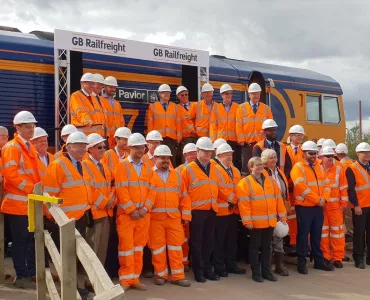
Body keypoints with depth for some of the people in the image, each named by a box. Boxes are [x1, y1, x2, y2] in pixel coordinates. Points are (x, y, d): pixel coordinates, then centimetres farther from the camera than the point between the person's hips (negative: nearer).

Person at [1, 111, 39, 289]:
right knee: (20, 240, -1)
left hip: (31, 202, 8)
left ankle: (32, 272, 24)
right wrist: (31, 189, -22)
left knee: (32, 238, 13)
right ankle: (21, 276, 8)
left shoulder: (30, 147, 16)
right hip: (17, 203, -8)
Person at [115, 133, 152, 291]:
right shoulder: (122, 166, -3)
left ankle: (135, 278, 16)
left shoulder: (148, 168, 12)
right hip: (126, 213, -4)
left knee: (139, 246, 8)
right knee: (126, 246, -2)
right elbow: (121, 190, -11)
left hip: (144, 213, 5)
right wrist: (131, 210, -15)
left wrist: (145, 208, -6)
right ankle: (126, 280, 7)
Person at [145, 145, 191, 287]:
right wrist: (145, 208, -23)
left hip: (174, 218, 3)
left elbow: (184, 196, 11)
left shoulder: (176, 174, 12)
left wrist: (186, 215, 6)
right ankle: (160, 275, 18)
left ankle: (178, 276, 13)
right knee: (157, 247, 5)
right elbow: (147, 195, -9)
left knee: (176, 246, 5)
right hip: (155, 218, -3)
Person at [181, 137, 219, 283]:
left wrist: (215, 203, 12)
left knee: (209, 241, 13)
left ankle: (207, 268, 24)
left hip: (211, 211, 5)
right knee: (197, 242, 4)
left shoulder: (214, 168, 7)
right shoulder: (188, 169, -7)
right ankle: (198, 270, 14)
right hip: (196, 212, -5)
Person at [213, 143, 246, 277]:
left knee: (232, 239, 13)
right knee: (220, 240, -1)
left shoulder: (235, 170, 16)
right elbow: (221, 188, -17)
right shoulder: (215, 170, -10)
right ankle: (219, 267, 6)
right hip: (221, 210, -8)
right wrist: (234, 200, -11)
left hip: (234, 210, 8)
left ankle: (231, 264, 22)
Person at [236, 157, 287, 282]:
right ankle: (256, 272, 13)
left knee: (267, 246, 12)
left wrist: (282, 216, 8)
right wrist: (247, 220, -16)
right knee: (255, 247, 4)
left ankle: (267, 271, 21)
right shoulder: (245, 182, -6)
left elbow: (278, 198, 13)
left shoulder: (270, 181, 11)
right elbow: (244, 203, -11)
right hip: (256, 222, -5)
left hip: (270, 221, 5)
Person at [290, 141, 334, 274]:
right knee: (303, 235, 0)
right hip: (304, 207, -6)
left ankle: (319, 261, 23)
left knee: (317, 235, 14)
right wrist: (317, 200, -17)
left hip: (318, 207, 6)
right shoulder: (298, 167, -9)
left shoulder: (319, 167, 13)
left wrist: (324, 198, -8)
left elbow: (326, 184, 10)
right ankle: (302, 263, 8)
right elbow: (301, 187, -19)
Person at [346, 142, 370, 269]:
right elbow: (351, 189, -11)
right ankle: (359, 259, 10)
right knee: (359, 233, 2)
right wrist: (356, 205, -15)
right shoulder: (352, 169, -6)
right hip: (360, 207, -5)